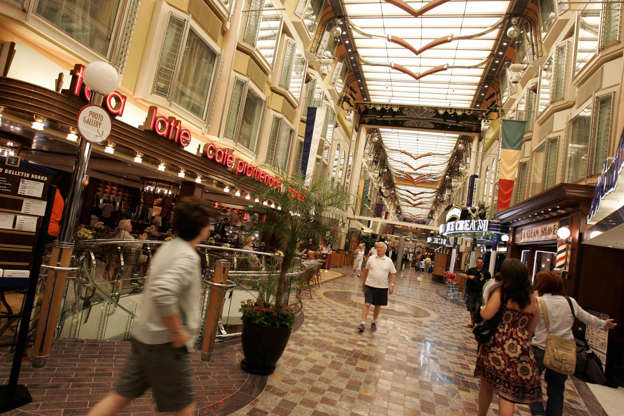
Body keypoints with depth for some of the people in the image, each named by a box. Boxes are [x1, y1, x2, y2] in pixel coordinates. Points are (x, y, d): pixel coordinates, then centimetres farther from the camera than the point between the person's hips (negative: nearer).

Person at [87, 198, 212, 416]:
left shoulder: (168, 247, 5)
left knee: (120, 397, 19)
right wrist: (178, 332, -26)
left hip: (145, 334, 8)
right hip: (165, 343, -8)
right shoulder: (188, 257, -23)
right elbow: (162, 293, -39)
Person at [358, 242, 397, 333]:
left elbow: (393, 274, 3)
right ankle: (363, 323, -3)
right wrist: (363, 281, 15)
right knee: (367, 304, -8)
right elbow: (366, 270, 11)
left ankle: (374, 322, 30)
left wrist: (392, 285, -7)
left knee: (378, 306, 12)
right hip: (370, 285, -1)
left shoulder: (389, 261, -2)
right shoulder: (371, 258, 0)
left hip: (382, 287, 1)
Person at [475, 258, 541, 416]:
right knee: (507, 394, 8)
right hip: (520, 348, 2)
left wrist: (483, 308, 2)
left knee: (487, 385, 18)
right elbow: (531, 330, 12)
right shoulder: (533, 300, 4)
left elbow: (486, 315, -19)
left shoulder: (500, 293, -10)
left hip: (497, 345, -2)